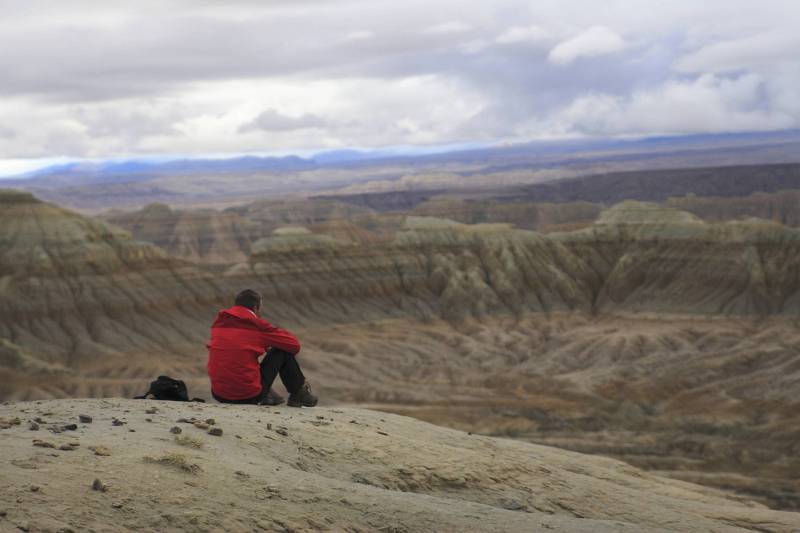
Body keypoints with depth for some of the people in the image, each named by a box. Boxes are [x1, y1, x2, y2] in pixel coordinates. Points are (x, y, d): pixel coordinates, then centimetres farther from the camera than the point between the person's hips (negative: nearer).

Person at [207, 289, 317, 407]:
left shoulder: (218, 323, 7)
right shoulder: (257, 325, -7)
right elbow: (294, 345, 2)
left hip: (219, 395, 5)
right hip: (250, 396, -5)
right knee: (282, 351, 11)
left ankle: (266, 396, 32)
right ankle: (300, 394, 25)